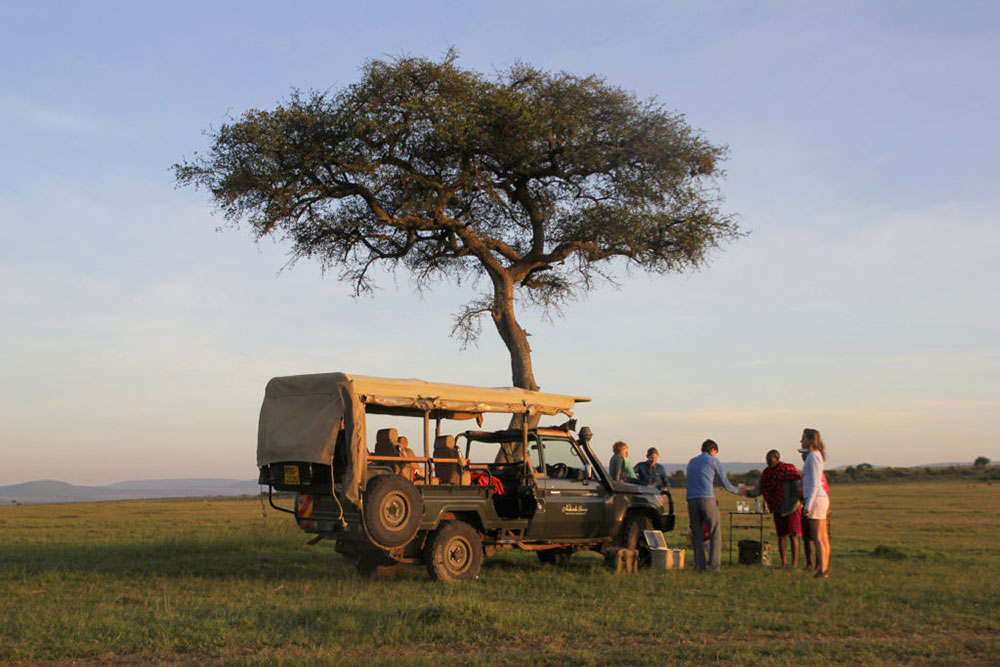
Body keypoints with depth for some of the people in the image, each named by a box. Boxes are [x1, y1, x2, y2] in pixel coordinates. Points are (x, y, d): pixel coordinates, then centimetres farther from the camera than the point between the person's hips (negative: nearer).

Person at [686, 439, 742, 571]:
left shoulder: (691, 462, 22)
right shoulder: (714, 461, 7)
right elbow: (725, 484, 10)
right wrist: (738, 491, 27)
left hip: (691, 500, 5)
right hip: (707, 499, -4)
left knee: (697, 534, 7)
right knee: (715, 532, 2)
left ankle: (700, 565, 1)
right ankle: (714, 564, -5)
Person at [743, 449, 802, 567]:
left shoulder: (789, 470, -11)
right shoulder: (767, 473, 5)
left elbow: (797, 489, -13)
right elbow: (759, 489, 1)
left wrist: (791, 506, -17)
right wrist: (748, 493, -17)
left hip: (791, 509, -5)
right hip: (778, 510, 5)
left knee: (793, 536, -2)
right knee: (781, 536, 6)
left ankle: (795, 562, 4)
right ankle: (784, 562, 12)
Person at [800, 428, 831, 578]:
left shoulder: (813, 456, -13)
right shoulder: (817, 455, 15)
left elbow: (814, 484, -19)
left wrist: (808, 505, -20)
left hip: (816, 498, -10)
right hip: (821, 498, 10)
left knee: (817, 538, -8)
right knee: (823, 537, 11)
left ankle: (822, 571, -7)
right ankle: (825, 569, 15)